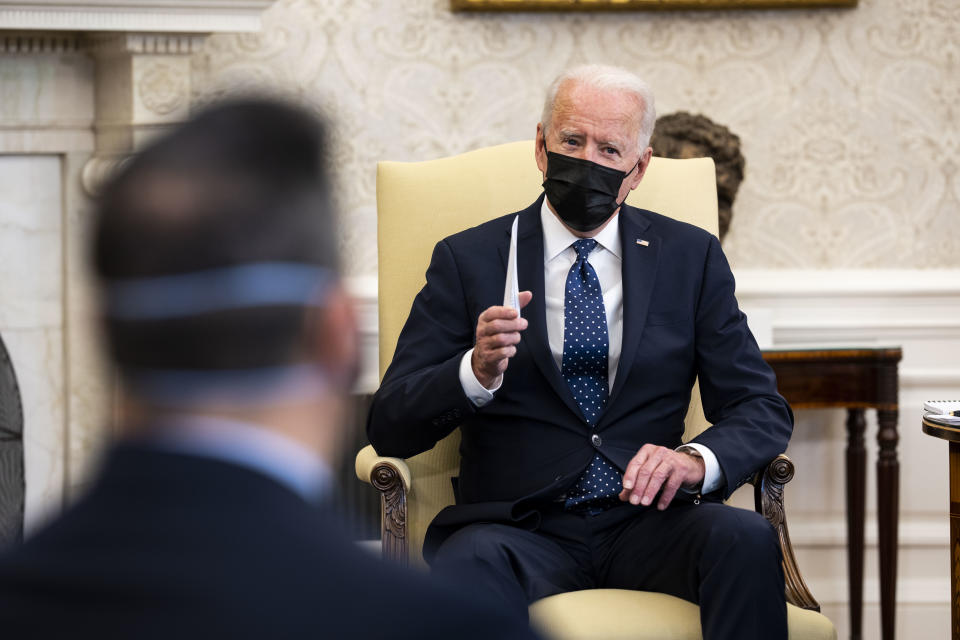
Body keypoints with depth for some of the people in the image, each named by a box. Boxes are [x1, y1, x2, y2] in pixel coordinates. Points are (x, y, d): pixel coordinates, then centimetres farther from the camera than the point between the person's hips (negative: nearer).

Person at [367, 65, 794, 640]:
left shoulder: (690, 258, 14)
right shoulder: (469, 261, 8)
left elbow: (762, 410, 9)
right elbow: (390, 428, 2)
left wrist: (698, 459, -14)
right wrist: (476, 371, -20)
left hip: (645, 522, 3)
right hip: (519, 528, -2)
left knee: (747, 539, -30)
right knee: (469, 560, -37)